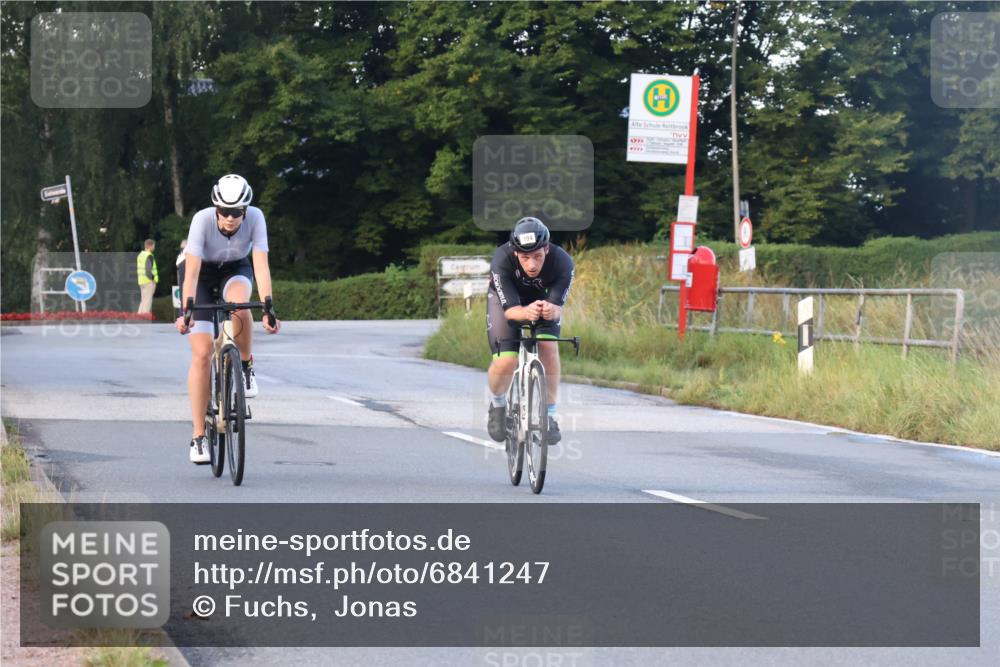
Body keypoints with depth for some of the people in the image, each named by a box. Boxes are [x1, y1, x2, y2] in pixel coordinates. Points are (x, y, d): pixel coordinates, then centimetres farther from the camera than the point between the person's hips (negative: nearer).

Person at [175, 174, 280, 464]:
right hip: (202, 273, -1)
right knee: (202, 354, -12)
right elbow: (192, 271, -36)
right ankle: (198, 436, -6)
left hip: (236, 270, 1)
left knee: (239, 307, -37)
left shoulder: (255, 218, -28)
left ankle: (246, 368, -10)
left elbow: (261, 264, -32)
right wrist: (186, 312, -48)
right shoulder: (203, 219, -32)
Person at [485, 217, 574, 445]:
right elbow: (510, 309, -37)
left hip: (543, 298, 1)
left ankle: (550, 415, -8)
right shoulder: (502, 260, -37)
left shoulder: (562, 262, -34)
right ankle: (498, 405, 15)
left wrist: (552, 310, -60)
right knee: (504, 363, -17)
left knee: (548, 347, -24)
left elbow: (557, 306, -35)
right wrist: (526, 312, -61)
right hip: (506, 299, -1)